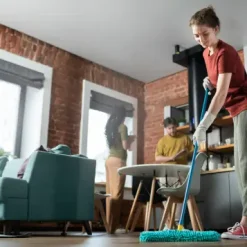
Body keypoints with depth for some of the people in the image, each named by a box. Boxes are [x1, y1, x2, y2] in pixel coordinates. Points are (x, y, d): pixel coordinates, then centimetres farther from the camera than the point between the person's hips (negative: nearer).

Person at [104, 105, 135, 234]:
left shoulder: (109, 126, 18)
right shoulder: (122, 127, -3)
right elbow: (125, 146, -8)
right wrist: (131, 140, 12)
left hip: (109, 159, 8)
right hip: (118, 160, -7)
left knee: (110, 193, 6)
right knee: (117, 193, -8)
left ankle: (109, 224, 7)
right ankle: (112, 226, -10)